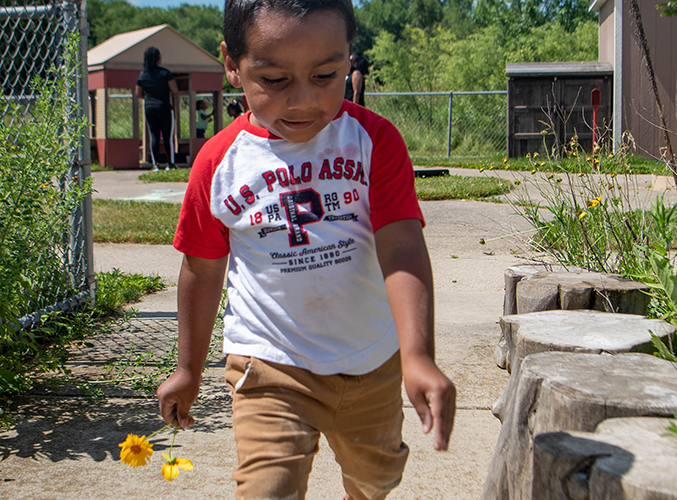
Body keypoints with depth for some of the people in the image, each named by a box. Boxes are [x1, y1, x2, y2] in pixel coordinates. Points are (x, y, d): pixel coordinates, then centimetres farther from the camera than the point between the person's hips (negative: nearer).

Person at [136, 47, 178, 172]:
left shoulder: (142, 75, 3)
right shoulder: (165, 72, -10)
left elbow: (139, 94, 10)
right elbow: (175, 90, -11)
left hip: (148, 108, 4)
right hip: (164, 107, -4)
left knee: (154, 136, 7)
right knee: (168, 136, 3)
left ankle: (155, 164, 1)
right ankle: (170, 164, 5)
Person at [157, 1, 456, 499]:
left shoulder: (375, 140, -12)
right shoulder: (219, 163, -10)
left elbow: (401, 250, -21)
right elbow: (202, 268, 3)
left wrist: (418, 357, -34)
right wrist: (189, 368, 12)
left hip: (373, 360, 2)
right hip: (270, 364, -1)